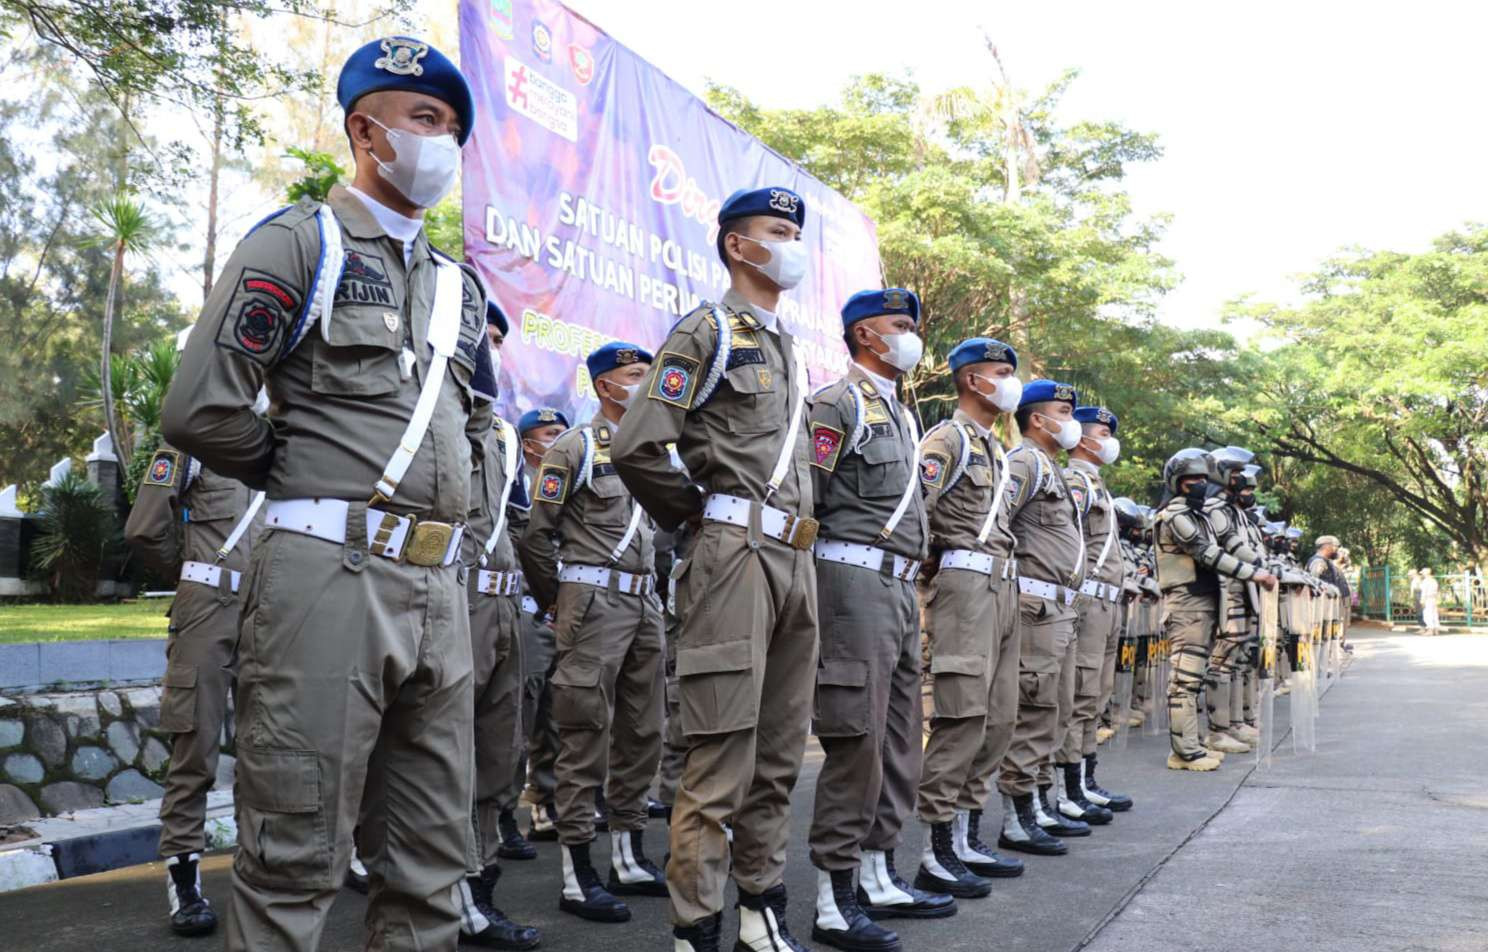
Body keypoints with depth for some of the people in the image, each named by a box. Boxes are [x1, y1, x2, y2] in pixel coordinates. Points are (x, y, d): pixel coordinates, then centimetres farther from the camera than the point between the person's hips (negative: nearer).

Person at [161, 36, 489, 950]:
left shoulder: (461, 284, 19)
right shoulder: (299, 243, -1)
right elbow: (202, 409, -9)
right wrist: (308, 476, 3)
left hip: (442, 588, 7)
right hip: (330, 573, -6)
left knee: (432, 862, 10)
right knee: (295, 862, -2)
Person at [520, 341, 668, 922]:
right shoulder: (574, 448, -5)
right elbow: (537, 534, -6)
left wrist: (651, 589, 17)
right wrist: (556, 604, 1)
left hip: (645, 601, 8)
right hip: (595, 601, -7)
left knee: (641, 734, 10)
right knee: (586, 738, -5)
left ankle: (630, 858, 20)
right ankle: (578, 876, 0)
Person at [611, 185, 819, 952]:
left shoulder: (788, 346, 21)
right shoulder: (705, 332, -3)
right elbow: (638, 449, -13)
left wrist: (798, 523, 14)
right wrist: (696, 514, -1)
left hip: (796, 559, 8)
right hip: (736, 552, -8)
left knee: (780, 753, 11)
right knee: (721, 758, -8)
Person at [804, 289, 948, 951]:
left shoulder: (902, 414, 21)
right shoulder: (838, 405, -7)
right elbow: (801, 501, -13)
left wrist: (908, 579, 18)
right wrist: (805, 589, -14)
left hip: (900, 587, 9)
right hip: (857, 580, -9)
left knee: (898, 738, 12)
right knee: (856, 740, -9)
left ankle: (879, 878, 22)